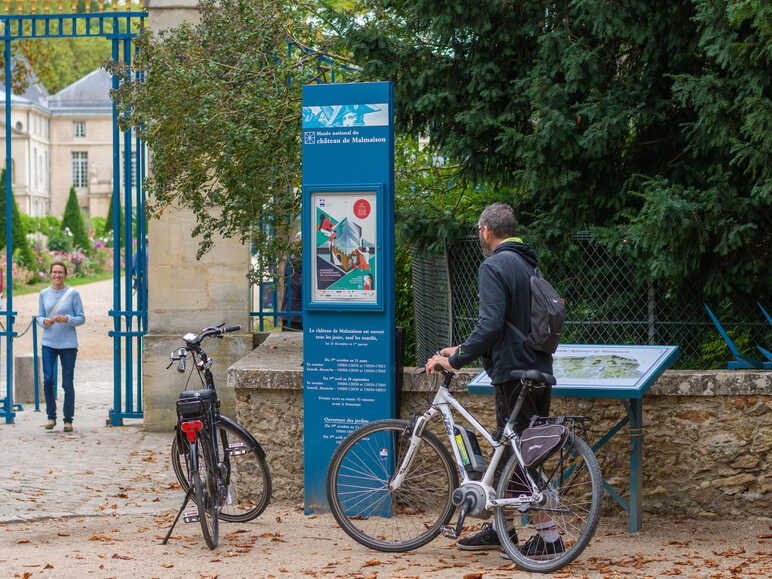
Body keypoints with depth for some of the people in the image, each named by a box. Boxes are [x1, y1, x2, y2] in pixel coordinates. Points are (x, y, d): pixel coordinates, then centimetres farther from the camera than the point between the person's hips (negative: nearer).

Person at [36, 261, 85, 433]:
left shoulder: (73, 293, -2)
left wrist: (67, 319, -19)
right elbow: (39, 317, 10)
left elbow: (81, 318, 0)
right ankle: (51, 417, 7)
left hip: (68, 343, -2)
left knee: (67, 384, -1)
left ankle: (68, 420, 8)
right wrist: (45, 322, -13)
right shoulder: (44, 294, 6)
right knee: (48, 380, -8)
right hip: (49, 343, 2)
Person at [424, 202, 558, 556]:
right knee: (507, 450, 17)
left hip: (513, 374, -9)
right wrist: (462, 351, 24)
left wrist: (454, 361, -17)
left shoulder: (493, 267, -13)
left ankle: (549, 536, -4)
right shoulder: (528, 265, 18)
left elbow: (491, 325, -24)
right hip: (539, 371, 9)